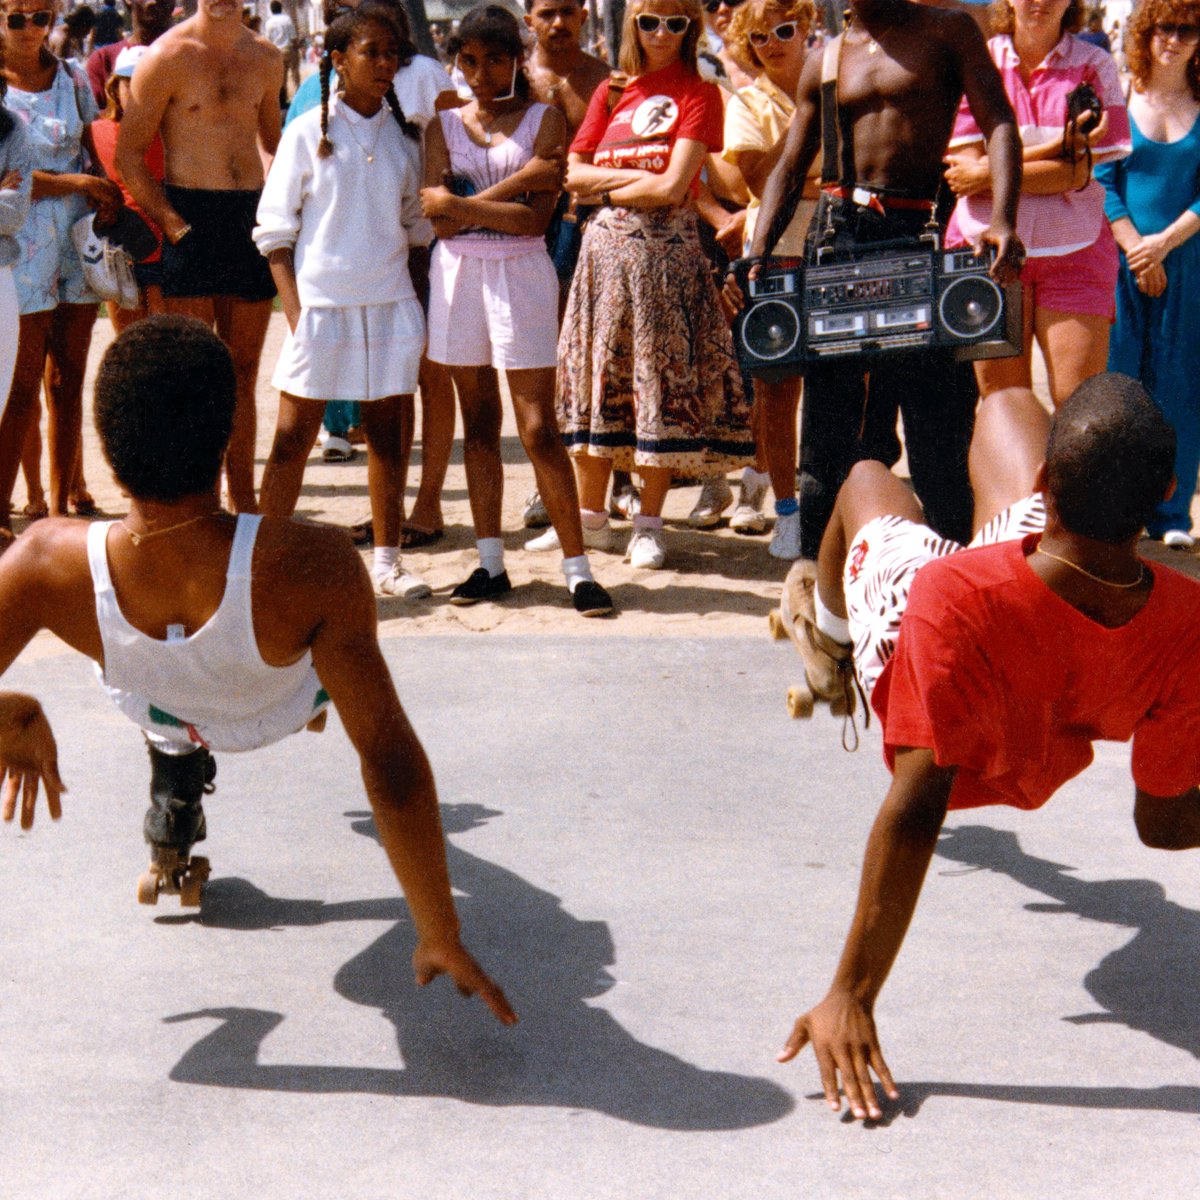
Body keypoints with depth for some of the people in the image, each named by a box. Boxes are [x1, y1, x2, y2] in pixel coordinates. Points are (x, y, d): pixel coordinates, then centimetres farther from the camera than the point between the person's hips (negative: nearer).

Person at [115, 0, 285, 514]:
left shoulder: (265, 59, 10)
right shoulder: (166, 57, -5)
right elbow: (129, 152, -4)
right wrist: (169, 221, -12)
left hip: (251, 217, 5)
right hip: (192, 217, -5)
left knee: (242, 371, 10)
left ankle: (243, 500, 17)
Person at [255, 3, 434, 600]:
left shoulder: (405, 134, 7)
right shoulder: (308, 132, -2)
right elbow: (275, 229, -2)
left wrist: (422, 312, 7)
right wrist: (293, 310, -10)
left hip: (390, 304, 3)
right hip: (321, 301, -3)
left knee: (387, 431, 7)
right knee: (294, 435, -2)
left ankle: (387, 561, 16)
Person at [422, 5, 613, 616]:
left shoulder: (544, 119, 1)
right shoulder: (446, 125, 9)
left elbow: (535, 218, -11)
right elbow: (441, 221, -5)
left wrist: (461, 204, -10)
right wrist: (516, 179, -11)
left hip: (520, 274, -4)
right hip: (458, 274, 4)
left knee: (538, 429, -7)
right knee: (478, 424, 8)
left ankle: (577, 566, -4)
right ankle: (490, 563, 14)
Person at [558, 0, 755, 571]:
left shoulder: (698, 94, -1)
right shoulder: (611, 93, 13)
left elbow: (672, 186, -11)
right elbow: (573, 173, 7)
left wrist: (606, 191, -1)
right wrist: (633, 177, -7)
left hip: (665, 248, -4)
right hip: (603, 247, 4)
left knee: (662, 377, -2)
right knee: (595, 374, 6)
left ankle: (649, 523, 5)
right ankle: (590, 515, 16)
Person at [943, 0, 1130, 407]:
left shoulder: (1095, 65, 4)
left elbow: (1083, 173, -5)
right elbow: (968, 166, -4)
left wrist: (988, 175, -7)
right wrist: (1060, 146, -10)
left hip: (1073, 252, 0)